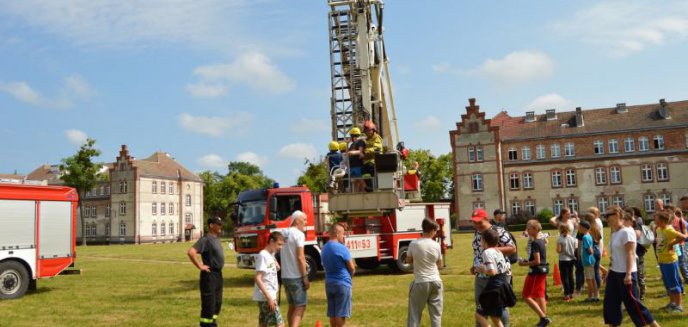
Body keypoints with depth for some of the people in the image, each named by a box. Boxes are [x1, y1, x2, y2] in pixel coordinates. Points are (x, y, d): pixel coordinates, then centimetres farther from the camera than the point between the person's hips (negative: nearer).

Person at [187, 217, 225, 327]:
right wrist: (200, 266, -22)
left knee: (217, 303, 17)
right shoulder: (206, 239, -17)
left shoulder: (216, 239, 12)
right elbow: (191, 252, -29)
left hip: (218, 274, 9)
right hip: (209, 275, -9)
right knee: (208, 304, -4)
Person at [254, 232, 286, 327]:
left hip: (269, 296, 10)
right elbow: (258, 278, -21)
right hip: (266, 297, -10)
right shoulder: (263, 255, -15)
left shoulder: (271, 255, 12)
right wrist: (269, 297, -24)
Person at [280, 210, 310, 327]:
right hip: (296, 277, -8)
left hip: (285, 276, 8)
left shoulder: (283, 233, 11)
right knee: (300, 307, -5)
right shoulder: (298, 234, -13)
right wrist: (305, 277, -14)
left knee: (292, 306, 16)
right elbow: (300, 257, -18)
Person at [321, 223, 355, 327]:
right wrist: (350, 274, 11)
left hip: (329, 283, 7)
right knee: (340, 313, 0)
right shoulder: (342, 248, -15)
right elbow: (352, 268, -9)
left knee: (332, 313, 12)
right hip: (342, 283, -7)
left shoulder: (324, 248, 8)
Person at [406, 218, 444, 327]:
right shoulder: (436, 245, -6)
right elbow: (439, 265, 6)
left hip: (420, 283, -1)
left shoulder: (413, 244, -10)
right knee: (436, 313, 11)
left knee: (414, 313, 6)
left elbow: (408, 261, 4)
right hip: (435, 282, 1)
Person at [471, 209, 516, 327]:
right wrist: (474, 266, 7)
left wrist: (495, 249, -26)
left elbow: (513, 249, -14)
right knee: (480, 307, 15)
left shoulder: (499, 232, -14)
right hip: (480, 277, 7)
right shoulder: (476, 233, 8)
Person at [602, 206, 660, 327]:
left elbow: (630, 254, -20)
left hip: (625, 274, -9)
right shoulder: (614, 233, 12)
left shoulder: (626, 232, -15)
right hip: (614, 273, 9)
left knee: (632, 304, -3)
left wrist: (628, 274, -25)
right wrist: (609, 270, 21)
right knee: (610, 304, 9)